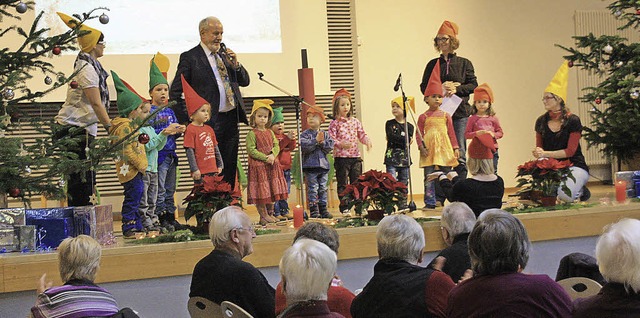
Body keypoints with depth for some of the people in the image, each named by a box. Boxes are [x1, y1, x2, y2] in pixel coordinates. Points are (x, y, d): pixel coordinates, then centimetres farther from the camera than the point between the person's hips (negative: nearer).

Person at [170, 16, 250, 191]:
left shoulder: (225, 54, 15)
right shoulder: (190, 57, -5)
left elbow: (245, 82, 16)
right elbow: (174, 93, -5)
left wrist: (235, 64, -2)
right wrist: (186, 120, -9)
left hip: (231, 119, 6)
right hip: (210, 122, -6)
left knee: (229, 170, 10)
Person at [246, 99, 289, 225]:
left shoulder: (270, 132, 11)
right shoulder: (252, 134, -8)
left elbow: (276, 146, 8)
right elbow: (251, 150, -14)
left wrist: (272, 155, -13)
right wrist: (265, 158, -18)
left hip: (272, 165, 6)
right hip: (258, 166, -6)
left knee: (272, 191, 11)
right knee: (261, 193, -3)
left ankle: (270, 213, 22)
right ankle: (263, 216, 5)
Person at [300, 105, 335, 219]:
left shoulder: (326, 134, 9)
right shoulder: (305, 134, -2)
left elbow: (330, 146, -1)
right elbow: (304, 146, -17)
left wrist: (322, 143, -16)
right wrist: (316, 140, -20)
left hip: (323, 165, 4)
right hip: (310, 165, -4)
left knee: (323, 188, 8)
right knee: (312, 189, -3)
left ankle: (323, 209, 15)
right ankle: (313, 210, 0)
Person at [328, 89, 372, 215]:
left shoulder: (355, 121, 11)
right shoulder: (334, 123, -3)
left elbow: (361, 134, 14)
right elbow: (331, 139, -8)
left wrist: (367, 140, -7)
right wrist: (341, 144, -25)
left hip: (355, 157, 4)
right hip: (341, 157, -4)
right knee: (342, 184, 1)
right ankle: (344, 207, 7)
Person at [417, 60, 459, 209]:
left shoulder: (445, 116, 7)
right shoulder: (423, 117, 1)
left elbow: (451, 132, 9)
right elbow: (419, 134, 0)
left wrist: (455, 148, 6)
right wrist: (421, 147, -12)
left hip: (444, 148, 2)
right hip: (429, 149, -2)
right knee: (429, 177, -2)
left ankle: (441, 200, 11)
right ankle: (430, 202, 1)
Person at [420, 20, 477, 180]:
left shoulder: (464, 63, 8)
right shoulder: (433, 64, 12)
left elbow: (473, 85, 2)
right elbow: (423, 87, 8)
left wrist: (456, 89, -14)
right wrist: (441, 87, -9)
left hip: (460, 113, -1)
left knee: (460, 154, -3)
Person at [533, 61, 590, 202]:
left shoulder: (572, 120, -8)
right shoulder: (541, 121, 7)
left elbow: (570, 151, -13)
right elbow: (540, 148, 11)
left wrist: (545, 153, -22)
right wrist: (538, 154, -14)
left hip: (575, 166, -4)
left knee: (565, 195, -32)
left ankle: (579, 190, 8)